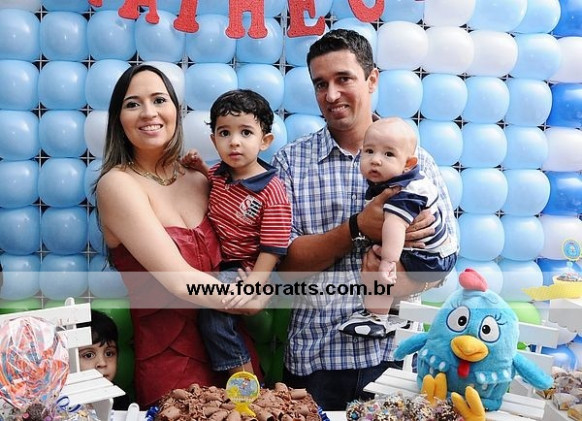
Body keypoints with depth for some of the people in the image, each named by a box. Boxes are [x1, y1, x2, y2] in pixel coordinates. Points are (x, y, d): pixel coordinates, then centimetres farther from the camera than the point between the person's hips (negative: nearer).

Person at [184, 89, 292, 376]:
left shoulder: (271, 191, -18)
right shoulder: (220, 172, 3)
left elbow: (271, 250, -19)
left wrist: (252, 286, -30)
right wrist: (199, 167, 9)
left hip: (244, 269, -9)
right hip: (215, 262, 9)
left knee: (213, 311, -26)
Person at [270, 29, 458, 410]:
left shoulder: (416, 160, 1)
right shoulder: (290, 161, -1)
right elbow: (285, 263, -8)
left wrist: (397, 282, -21)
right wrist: (357, 229, -21)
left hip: (394, 351, 1)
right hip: (313, 358, 0)